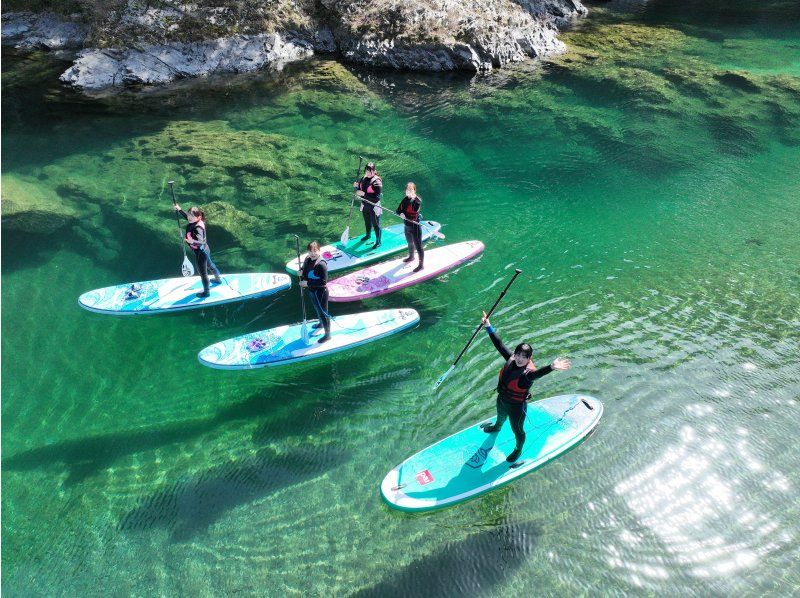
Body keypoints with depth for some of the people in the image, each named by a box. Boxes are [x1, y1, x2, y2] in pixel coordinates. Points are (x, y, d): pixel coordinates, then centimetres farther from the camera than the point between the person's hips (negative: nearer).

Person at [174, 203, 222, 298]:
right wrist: (179, 210, 18)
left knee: (203, 272, 11)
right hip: (204, 250, 10)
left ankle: (206, 292, 31)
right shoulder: (195, 221, -9)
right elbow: (187, 216, 16)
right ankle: (218, 279, 58)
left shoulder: (198, 228, -36)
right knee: (210, 265, 33)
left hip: (200, 253, -10)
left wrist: (192, 241, -63)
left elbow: (200, 242, -45)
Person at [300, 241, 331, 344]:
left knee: (323, 312, 6)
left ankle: (327, 334, 23)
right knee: (317, 309, 31)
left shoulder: (321, 264, -29)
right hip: (311, 290, 9)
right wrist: (301, 272, -8)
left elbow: (323, 282, -30)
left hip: (320, 292, -9)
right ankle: (321, 323, 58)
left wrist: (308, 283, -27)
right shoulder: (308, 259, -4)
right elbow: (304, 269, 16)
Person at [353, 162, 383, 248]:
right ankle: (367, 235, 51)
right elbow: (360, 189, 11)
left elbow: (377, 197, -29)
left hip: (374, 207, -7)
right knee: (367, 222, 27)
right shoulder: (364, 178, -1)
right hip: (365, 206, 7)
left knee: (376, 225, 5)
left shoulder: (377, 181, -23)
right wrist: (356, 186, -12)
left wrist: (364, 194, -31)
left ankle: (378, 242, 20)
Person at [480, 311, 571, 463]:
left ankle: (518, 450, 50)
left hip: (516, 406, -6)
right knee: (501, 417, 38)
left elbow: (538, 372, -59)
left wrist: (552, 367, -80)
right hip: (502, 399, 6)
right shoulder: (511, 359, -20)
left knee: (517, 430, 19)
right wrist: (488, 326, -15)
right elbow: (499, 344, -13)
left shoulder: (529, 372, -36)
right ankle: (497, 427, 73)